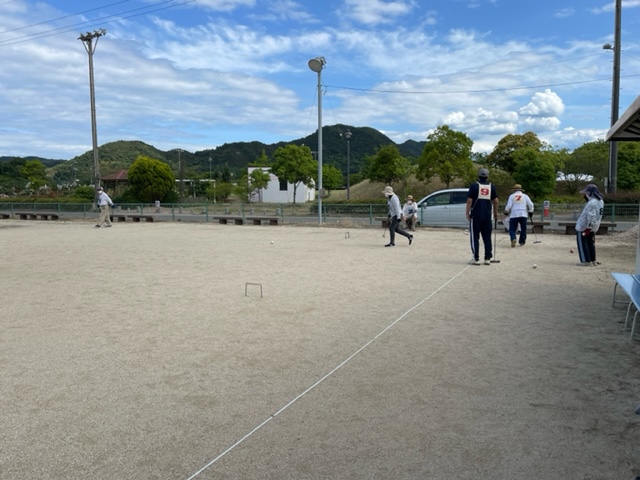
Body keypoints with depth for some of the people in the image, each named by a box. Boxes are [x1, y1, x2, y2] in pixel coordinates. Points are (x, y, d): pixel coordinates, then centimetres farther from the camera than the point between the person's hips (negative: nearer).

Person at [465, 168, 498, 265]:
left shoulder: (474, 186, -4)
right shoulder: (492, 186, 7)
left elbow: (469, 200, -8)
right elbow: (495, 201, 8)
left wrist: (467, 213, -2)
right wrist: (495, 214, 17)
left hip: (475, 215, -3)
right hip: (487, 216, 3)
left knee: (474, 237, 2)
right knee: (487, 237, 10)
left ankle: (476, 258, 0)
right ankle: (487, 258, 11)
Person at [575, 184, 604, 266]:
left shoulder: (592, 203, -23)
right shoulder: (600, 201, 7)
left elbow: (591, 217, -26)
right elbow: (597, 215, 13)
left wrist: (588, 228, -23)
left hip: (583, 227, -9)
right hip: (593, 228, 9)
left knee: (582, 244, 1)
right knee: (591, 243, 18)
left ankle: (587, 261, 1)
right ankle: (593, 260, 24)